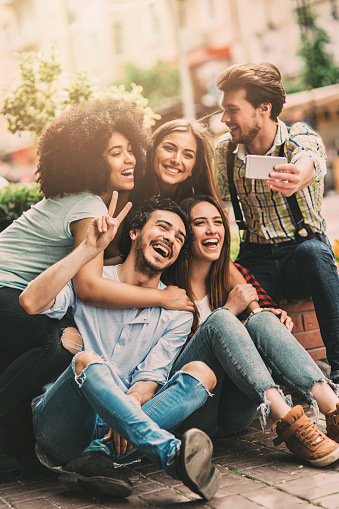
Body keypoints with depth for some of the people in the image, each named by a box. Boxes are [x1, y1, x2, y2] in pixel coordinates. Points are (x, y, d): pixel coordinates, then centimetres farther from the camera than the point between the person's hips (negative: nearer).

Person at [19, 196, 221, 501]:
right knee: (88, 361, -33)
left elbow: (150, 378, 0)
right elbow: (32, 302, -16)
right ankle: (173, 454, -46)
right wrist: (90, 248, -16)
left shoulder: (177, 313, 11)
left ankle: (98, 454, -32)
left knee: (201, 372, -16)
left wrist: (129, 408, -22)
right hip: (58, 427, -3)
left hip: (111, 425, 3)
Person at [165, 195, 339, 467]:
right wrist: (230, 310, -6)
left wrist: (264, 316, -7)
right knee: (219, 320, -29)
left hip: (232, 413, 4)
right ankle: (288, 423, -43)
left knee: (263, 321, -20)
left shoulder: (229, 283, 19)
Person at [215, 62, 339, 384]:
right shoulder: (225, 151, 1)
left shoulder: (301, 138, -13)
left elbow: (310, 161, -38)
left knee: (312, 250, -38)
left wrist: (299, 176, -63)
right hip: (256, 259, 3)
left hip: (304, 250, -3)